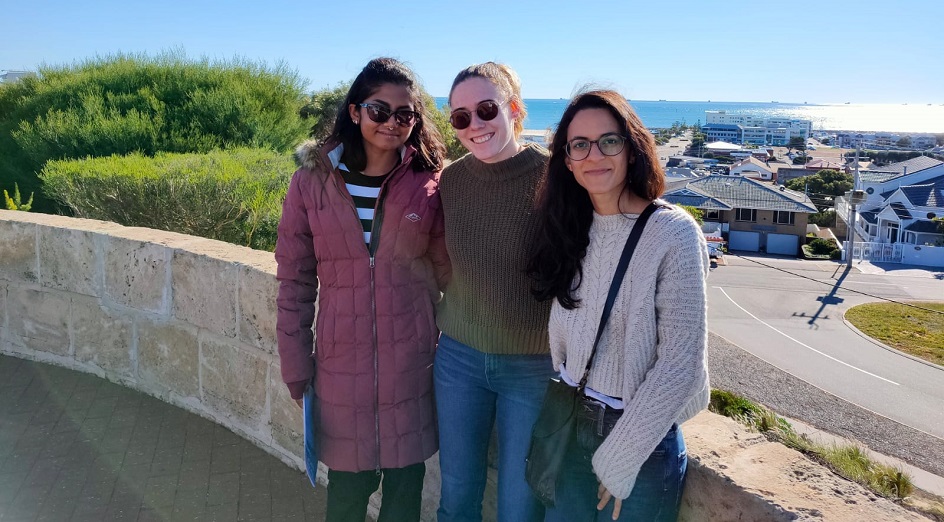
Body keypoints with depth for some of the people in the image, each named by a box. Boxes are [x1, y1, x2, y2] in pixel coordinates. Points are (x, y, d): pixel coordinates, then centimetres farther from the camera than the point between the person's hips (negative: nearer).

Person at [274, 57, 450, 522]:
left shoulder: (428, 184, -4)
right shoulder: (312, 182, -4)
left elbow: (447, 274, 4)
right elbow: (294, 283, 1)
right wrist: (296, 367, 1)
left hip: (411, 362, 0)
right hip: (342, 365, 0)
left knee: (405, 485, 14)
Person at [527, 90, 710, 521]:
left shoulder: (673, 234, -17)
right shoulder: (572, 229, 1)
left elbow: (680, 364, -18)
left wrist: (619, 459, -15)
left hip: (642, 438, -5)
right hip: (572, 426, 5)